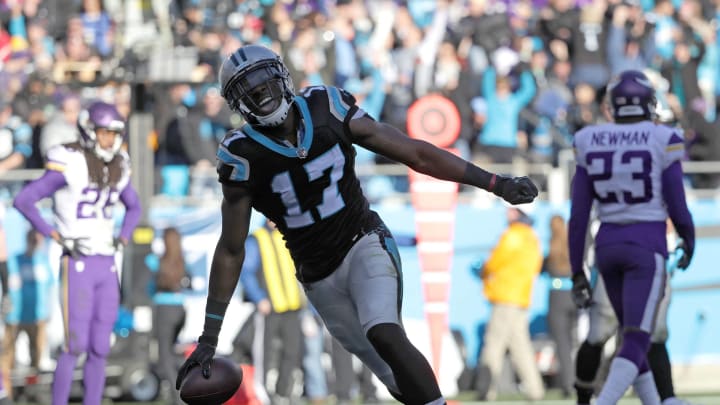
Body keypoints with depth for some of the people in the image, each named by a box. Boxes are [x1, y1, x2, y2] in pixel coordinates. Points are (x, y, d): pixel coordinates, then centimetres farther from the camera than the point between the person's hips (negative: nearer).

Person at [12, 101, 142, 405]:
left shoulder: (117, 168, 8)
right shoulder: (70, 166, -13)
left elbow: (133, 207, 27)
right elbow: (22, 200, -13)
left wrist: (123, 237, 8)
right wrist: (55, 236, -12)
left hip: (107, 267, 6)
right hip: (77, 266, -6)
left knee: (99, 349, 5)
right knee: (76, 346, -10)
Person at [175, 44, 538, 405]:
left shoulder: (326, 109, -9)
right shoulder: (243, 155, -11)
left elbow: (415, 153, -4)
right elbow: (231, 250, -4)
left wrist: (495, 184, -6)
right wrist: (209, 337, -6)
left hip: (365, 244, -1)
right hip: (319, 278, 1)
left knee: (383, 334, -30)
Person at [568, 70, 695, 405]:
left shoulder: (590, 143, 4)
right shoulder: (662, 141, -7)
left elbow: (578, 217, 3)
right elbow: (677, 208, -5)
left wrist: (577, 273, 9)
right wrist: (689, 241, 17)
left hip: (607, 245, 4)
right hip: (646, 245, -4)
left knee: (633, 335, 20)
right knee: (636, 341, -8)